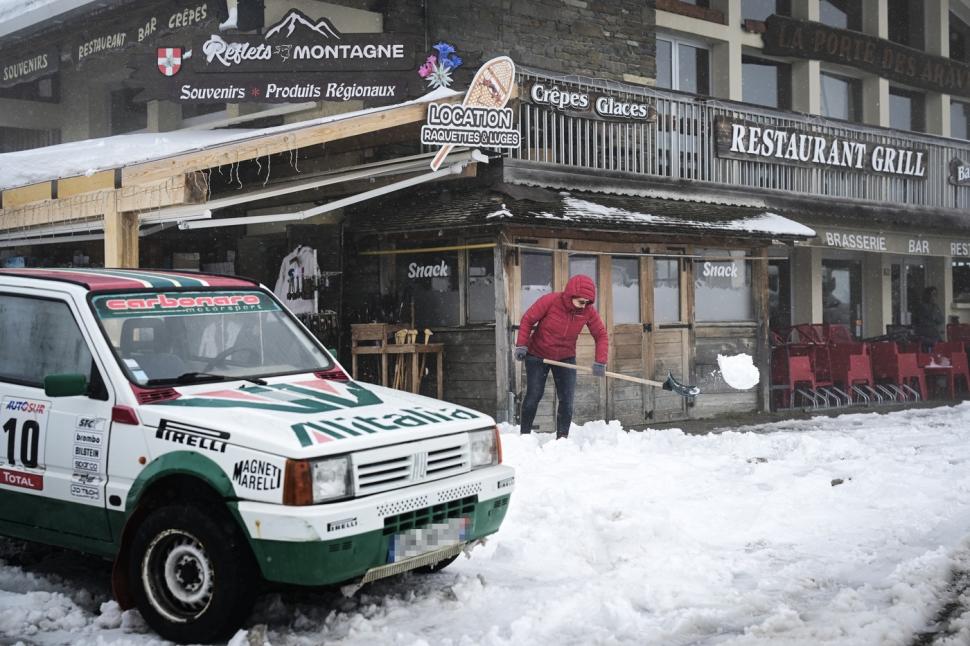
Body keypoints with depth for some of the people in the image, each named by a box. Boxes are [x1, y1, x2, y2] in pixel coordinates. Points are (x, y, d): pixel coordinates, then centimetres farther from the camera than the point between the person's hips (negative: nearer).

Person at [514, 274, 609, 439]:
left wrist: (600, 362, -19)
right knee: (533, 396, 1)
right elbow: (527, 320, -14)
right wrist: (521, 345, -20)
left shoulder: (588, 311, -15)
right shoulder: (550, 301, -25)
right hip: (537, 356, -2)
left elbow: (601, 335, -8)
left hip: (566, 358, 3)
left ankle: (562, 438, 2)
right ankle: (524, 435, 15)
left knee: (567, 400, -5)